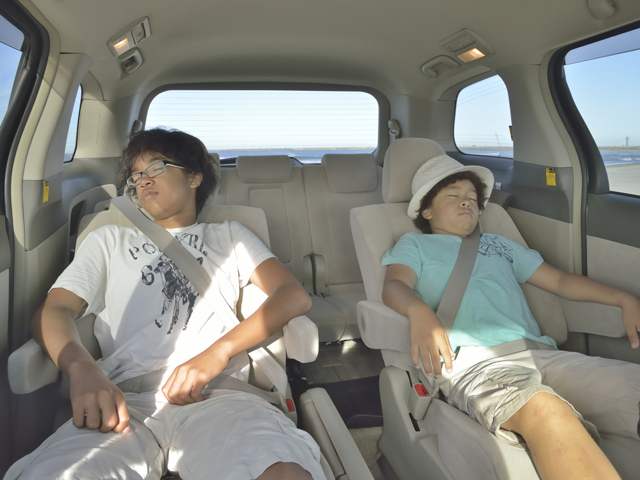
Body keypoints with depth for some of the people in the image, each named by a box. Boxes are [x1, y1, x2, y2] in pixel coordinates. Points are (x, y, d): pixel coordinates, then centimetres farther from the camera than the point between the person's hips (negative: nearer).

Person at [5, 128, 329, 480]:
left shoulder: (228, 236, 22)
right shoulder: (109, 240, 26)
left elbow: (295, 296, 7)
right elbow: (53, 311, 13)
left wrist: (219, 351, -10)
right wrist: (83, 370, -12)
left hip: (217, 395, -1)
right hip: (126, 401, 2)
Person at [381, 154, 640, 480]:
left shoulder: (496, 244, 35)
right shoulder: (414, 245, 21)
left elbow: (559, 281, 33)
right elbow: (394, 286, 0)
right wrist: (418, 311, -25)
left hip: (538, 351, 6)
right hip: (470, 360, -5)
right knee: (546, 410, -38)